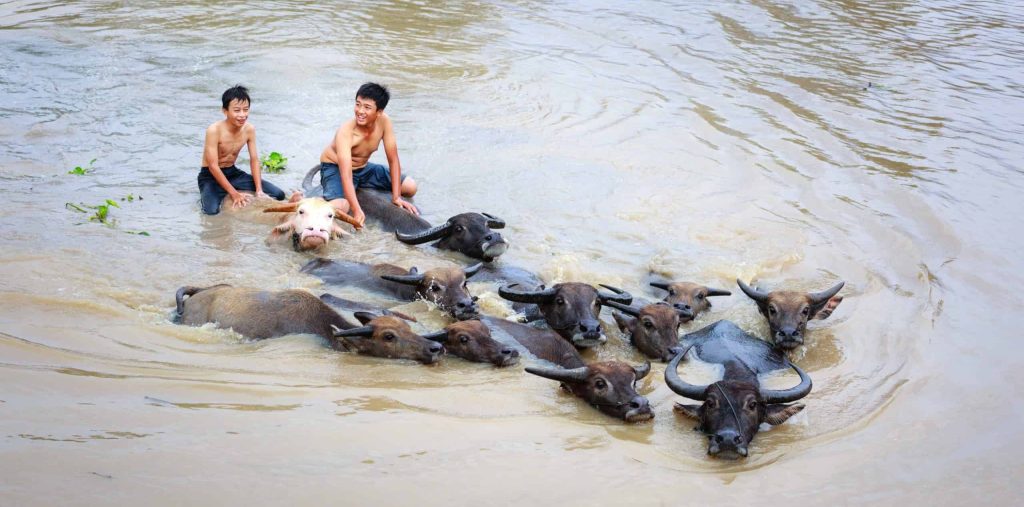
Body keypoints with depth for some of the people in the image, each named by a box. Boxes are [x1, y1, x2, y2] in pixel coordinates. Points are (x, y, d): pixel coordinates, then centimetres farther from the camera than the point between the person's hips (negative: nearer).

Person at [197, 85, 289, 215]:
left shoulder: (249, 129, -8)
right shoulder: (214, 130, -25)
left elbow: (254, 159, -2)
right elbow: (213, 166, -25)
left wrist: (259, 189, -16)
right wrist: (234, 193, -28)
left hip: (233, 173, 6)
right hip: (210, 176, -6)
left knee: (279, 194, -3)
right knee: (212, 211, -36)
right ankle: (206, 195, 1)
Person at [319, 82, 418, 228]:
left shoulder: (383, 121, -20)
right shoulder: (345, 132, -33)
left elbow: (393, 160, -12)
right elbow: (346, 175, -42)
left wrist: (396, 197, -18)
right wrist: (357, 211, -53)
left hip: (363, 167, 6)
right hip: (335, 168, -6)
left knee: (410, 187, -1)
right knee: (339, 207, -36)